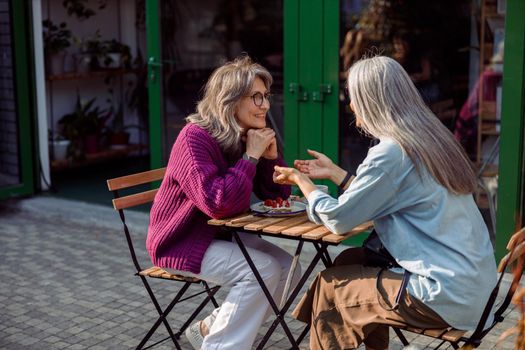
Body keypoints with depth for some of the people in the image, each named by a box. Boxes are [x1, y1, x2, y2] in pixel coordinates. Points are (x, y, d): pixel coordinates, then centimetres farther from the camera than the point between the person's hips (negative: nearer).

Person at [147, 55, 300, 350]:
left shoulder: (246, 137, 2)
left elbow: (277, 195, 6)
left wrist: (271, 156, -12)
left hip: (223, 234, 9)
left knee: (287, 267, -3)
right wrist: (250, 157, -26)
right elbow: (217, 204, -33)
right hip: (182, 243, -8)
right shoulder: (195, 138, -22)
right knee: (262, 270, -24)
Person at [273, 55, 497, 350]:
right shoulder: (428, 137, 8)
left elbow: (339, 219, -9)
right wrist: (333, 172, 25)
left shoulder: (391, 151, -17)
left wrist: (302, 181, 7)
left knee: (329, 286, 6)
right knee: (351, 262, 19)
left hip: (448, 296, -8)